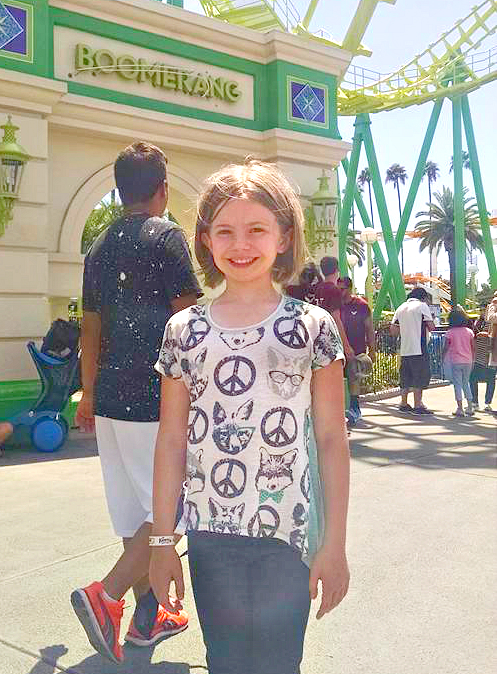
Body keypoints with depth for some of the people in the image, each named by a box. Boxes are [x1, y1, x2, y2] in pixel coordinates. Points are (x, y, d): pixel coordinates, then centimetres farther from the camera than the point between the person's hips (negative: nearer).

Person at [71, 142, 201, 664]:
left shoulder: (99, 247, 14)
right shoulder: (166, 236, -7)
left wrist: (88, 394, 25)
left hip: (110, 397, 8)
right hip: (156, 397, -7)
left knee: (133, 509, 14)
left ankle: (149, 615, 25)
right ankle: (106, 595, -7)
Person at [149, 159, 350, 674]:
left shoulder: (313, 326, -3)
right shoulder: (184, 330, 2)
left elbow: (332, 439, -1)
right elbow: (171, 442, 4)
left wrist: (335, 543, -2)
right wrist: (163, 541, 5)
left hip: (288, 534, -1)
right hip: (210, 534, 2)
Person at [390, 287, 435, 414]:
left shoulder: (401, 308, 14)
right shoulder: (422, 305, -2)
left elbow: (392, 330, 12)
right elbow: (431, 327, -7)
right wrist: (425, 326, 13)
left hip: (404, 349, 6)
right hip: (419, 349, -6)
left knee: (406, 377, 13)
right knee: (420, 377, -2)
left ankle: (403, 404, 18)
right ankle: (418, 405, -3)